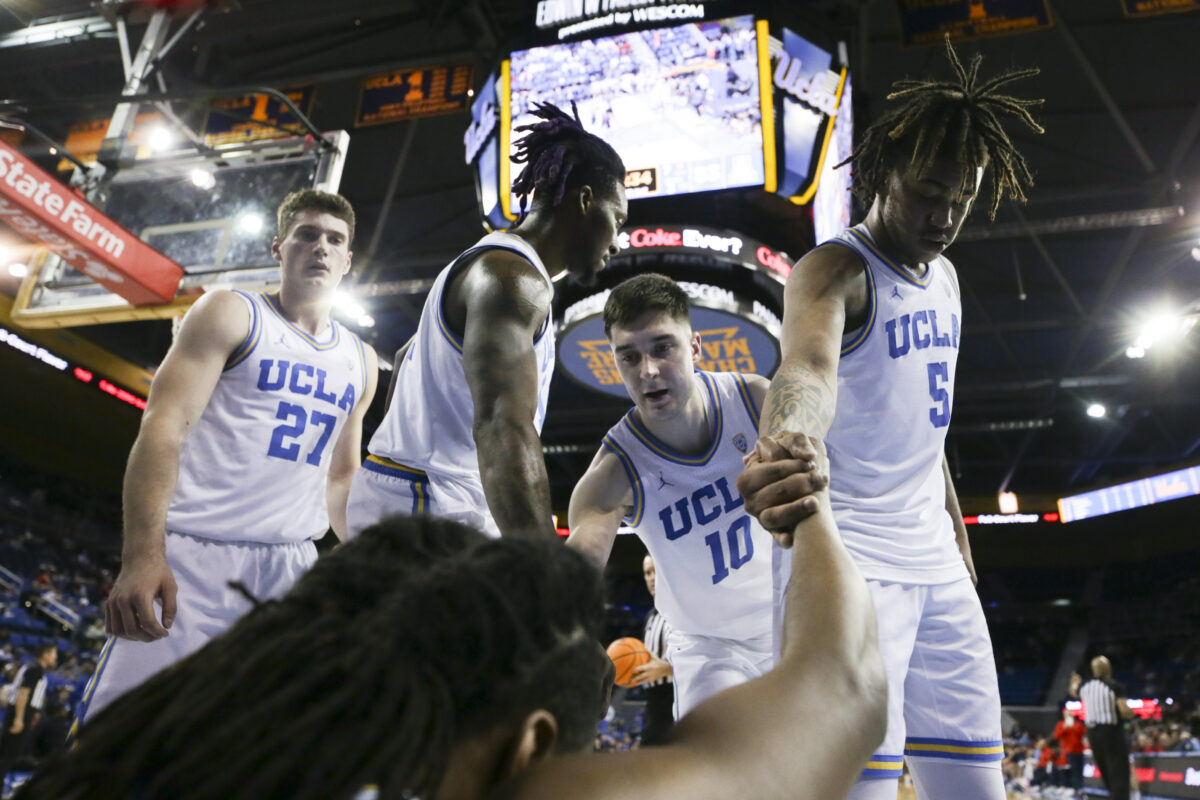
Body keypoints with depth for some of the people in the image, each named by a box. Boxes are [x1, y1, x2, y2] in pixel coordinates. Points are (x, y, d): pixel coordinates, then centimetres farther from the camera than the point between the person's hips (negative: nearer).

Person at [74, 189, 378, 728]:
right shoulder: (231, 315, 2)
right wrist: (142, 556, -20)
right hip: (188, 557, -4)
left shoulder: (361, 361, 17)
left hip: (293, 565, 5)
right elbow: (162, 427, -8)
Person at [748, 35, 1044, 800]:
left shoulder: (945, 278, 13)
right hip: (850, 555, -8)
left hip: (935, 558, 8)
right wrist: (787, 445, -57)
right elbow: (808, 364, -36)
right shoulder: (834, 269, -13)